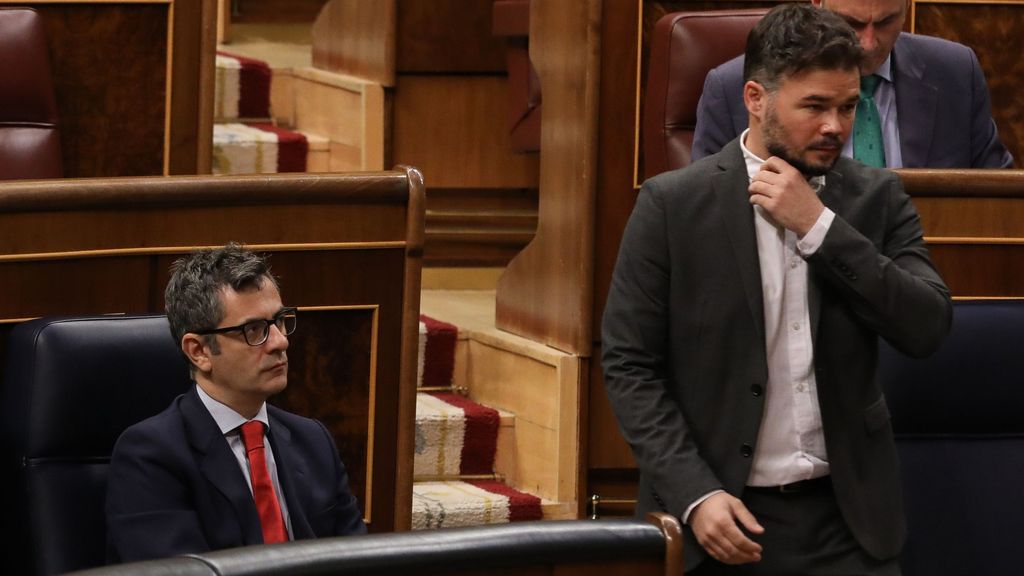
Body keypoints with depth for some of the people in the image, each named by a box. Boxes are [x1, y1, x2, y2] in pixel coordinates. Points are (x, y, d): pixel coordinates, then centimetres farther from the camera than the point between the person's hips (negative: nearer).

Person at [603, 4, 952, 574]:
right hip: (718, 513, -2)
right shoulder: (672, 203, -3)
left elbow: (928, 328, -6)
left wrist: (819, 227, -12)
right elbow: (629, 364, -4)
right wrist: (694, 494, -15)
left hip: (845, 520, 2)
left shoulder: (878, 198, 5)